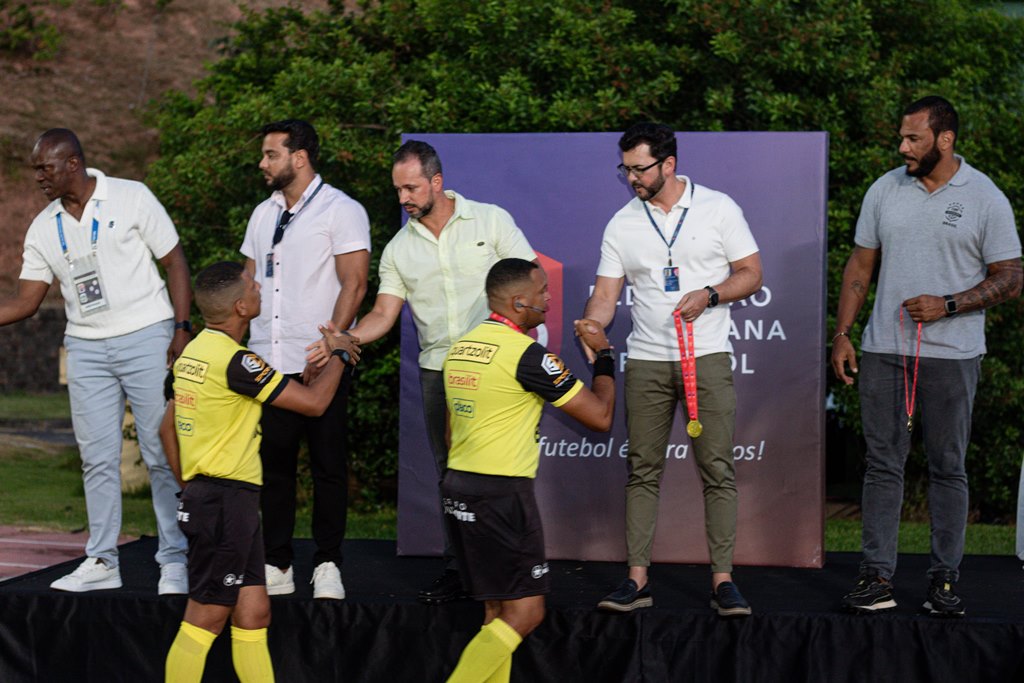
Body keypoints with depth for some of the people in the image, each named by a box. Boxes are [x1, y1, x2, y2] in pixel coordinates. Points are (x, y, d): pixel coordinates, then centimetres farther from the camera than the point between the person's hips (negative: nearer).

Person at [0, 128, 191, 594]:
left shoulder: (131, 198, -5)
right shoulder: (43, 229, 7)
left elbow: (175, 262, -3)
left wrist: (182, 328, -11)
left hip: (146, 337, -4)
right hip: (86, 347, 4)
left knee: (163, 453, -2)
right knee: (97, 458, 5)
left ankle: (174, 561, 5)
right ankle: (101, 562, 14)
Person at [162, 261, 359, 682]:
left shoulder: (195, 352, 12)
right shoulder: (234, 360, -17)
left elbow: (167, 428, 20)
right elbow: (314, 402, -14)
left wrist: (190, 488, 24)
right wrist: (338, 354, 3)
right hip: (226, 500, -10)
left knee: (253, 613, 9)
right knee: (206, 619, -5)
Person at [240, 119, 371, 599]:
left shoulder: (341, 211, -3)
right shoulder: (263, 214, 17)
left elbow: (354, 284, -10)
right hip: (266, 362, 6)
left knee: (328, 465, 1)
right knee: (272, 465, 7)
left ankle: (327, 565, 9)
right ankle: (276, 565, 14)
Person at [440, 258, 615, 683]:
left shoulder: (460, 348, 12)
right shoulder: (526, 354, -13)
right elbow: (600, 416, -9)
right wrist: (602, 354, 5)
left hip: (457, 489, 9)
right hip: (501, 495, -9)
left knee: (499, 612, 13)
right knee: (525, 613, -4)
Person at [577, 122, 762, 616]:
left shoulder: (718, 208, 1)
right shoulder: (622, 224, 7)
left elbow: (751, 274, 3)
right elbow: (605, 295, 5)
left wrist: (709, 295, -14)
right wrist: (591, 325, -17)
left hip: (708, 357, -2)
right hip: (646, 362, 2)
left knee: (717, 469, -4)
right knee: (643, 471, 3)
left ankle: (723, 580, 0)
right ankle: (637, 580, 6)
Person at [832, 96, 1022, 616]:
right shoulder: (884, 191, 8)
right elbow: (860, 266, 12)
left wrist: (947, 305, -15)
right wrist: (841, 333, 5)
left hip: (951, 354, -3)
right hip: (883, 350, 3)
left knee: (947, 468, 4)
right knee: (882, 464, 3)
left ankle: (945, 580, 11)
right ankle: (877, 578, 7)